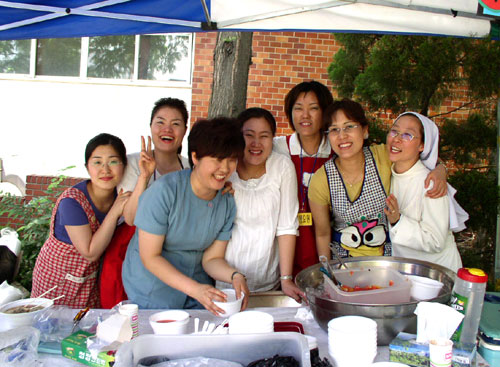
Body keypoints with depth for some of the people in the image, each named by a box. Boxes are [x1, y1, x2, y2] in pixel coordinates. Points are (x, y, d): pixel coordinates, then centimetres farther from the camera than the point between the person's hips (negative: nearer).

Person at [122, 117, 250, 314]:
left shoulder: (228, 202, -7)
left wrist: (235, 276, -24)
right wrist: (194, 288, -30)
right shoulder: (164, 190, -23)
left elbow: (212, 259, -2)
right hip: (152, 294, -4)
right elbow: (150, 257, -20)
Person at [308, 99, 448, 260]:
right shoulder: (320, 181, -12)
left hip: (387, 254, 1)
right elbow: (322, 234, 1)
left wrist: (439, 171, -10)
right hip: (344, 261, 0)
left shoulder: (383, 156, -10)